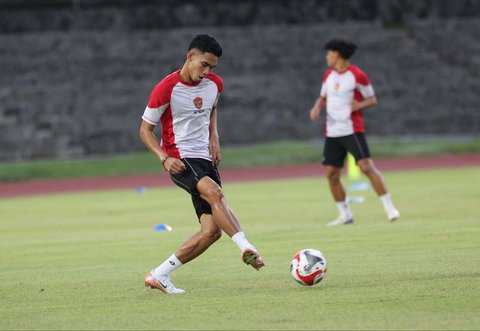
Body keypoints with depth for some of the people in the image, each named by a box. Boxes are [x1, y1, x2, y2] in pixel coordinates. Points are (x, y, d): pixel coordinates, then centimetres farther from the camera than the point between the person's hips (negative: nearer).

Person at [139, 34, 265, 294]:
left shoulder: (214, 84, 6)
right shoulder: (166, 89, -11)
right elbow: (145, 129, -3)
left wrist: (213, 137, 9)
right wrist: (164, 158, -18)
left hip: (205, 160, 6)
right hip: (180, 160, -6)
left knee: (212, 231, -5)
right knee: (215, 193, -36)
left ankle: (159, 275, 5)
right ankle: (246, 248, -44)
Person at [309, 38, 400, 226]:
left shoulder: (357, 75, -9)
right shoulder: (328, 75, 10)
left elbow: (372, 100, -3)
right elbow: (323, 97, 21)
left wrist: (359, 105, -23)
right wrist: (317, 108, 0)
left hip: (352, 131, -7)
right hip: (332, 133, 7)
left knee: (366, 167, -18)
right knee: (331, 174, 3)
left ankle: (389, 208, -14)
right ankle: (345, 214, 15)